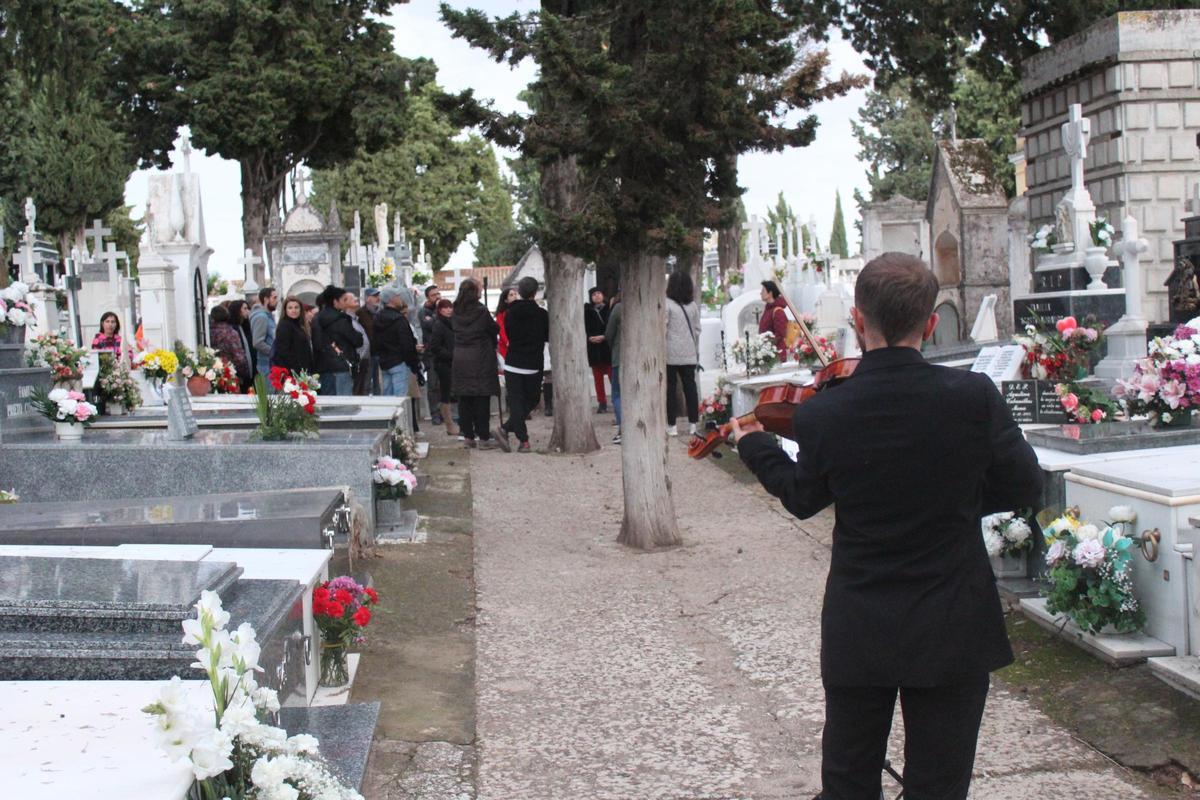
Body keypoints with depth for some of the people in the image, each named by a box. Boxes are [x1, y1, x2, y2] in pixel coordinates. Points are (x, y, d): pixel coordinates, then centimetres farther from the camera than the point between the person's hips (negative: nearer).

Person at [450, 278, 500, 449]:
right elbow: (495, 329, -4)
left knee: (464, 400, 9)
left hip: (460, 360, 5)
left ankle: (468, 436, 12)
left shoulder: (456, 313, 3)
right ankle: (483, 438, 0)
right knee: (482, 399, 0)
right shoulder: (481, 311, -12)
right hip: (480, 359, -5)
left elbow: (455, 330, 11)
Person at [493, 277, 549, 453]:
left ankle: (523, 440, -8)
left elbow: (508, 335, 11)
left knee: (516, 401, 4)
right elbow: (549, 337, 2)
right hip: (533, 366, -2)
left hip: (512, 365, 2)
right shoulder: (541, 314, -9)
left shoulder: (510, 313, 0)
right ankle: (505, 429, -6)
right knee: (530, 401, 9)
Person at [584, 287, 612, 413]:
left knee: (612, 375, -6)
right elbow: (584, 328, 4)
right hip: (593, 347, 3)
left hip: (608, 346, -3)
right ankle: (602, 403, 11)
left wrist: (603, 337, -16)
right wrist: (590, 338, -13)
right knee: (598, 377, 6)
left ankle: (617, 401, -2)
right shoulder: (587, 310, 7)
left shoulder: (609, 309, 0)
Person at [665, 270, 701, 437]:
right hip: (689, 354, 4)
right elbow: (697, 329, 10)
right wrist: (696, 350, 18)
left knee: (670, 387, 2)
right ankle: (693, 422, 8)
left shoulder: (667, 304, -10)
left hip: (671, 354, -4)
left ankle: (671, 424, 2)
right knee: (690, 385, 7)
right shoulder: (693, 305, 7)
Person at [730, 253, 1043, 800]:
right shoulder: (974, 397, -16)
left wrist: (755, 445, 22)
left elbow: (802, 499, 5)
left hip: (856, 633, 1)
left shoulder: (820, 415, -13)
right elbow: (1024, 488, -5)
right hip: (951, 632, 0)